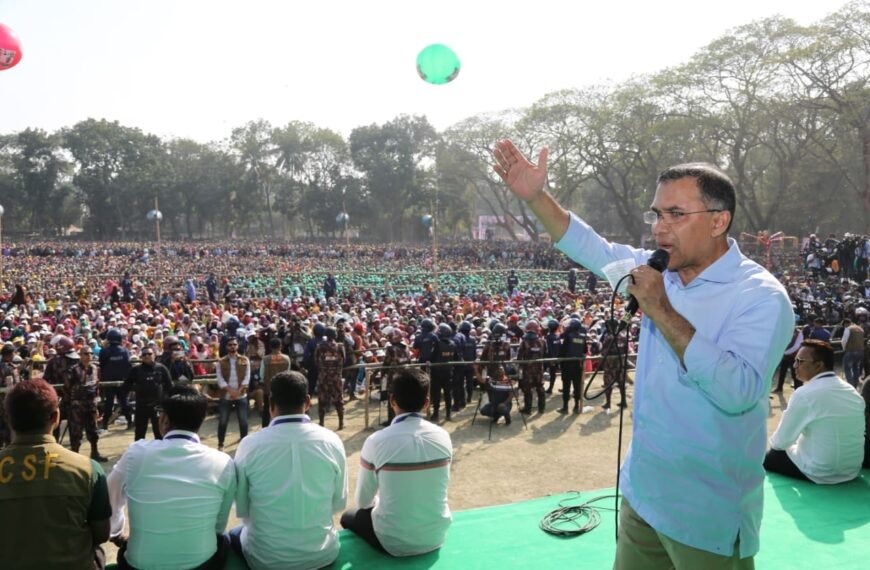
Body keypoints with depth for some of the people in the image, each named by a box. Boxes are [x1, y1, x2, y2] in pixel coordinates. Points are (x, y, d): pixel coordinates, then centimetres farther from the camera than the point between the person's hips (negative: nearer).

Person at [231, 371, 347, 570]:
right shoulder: (331, 441, -11)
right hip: (322, 554, 1)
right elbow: (339, 503, 1)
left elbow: (242, 509, -1)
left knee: (234, 535, 30)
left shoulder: (250, 445, -14)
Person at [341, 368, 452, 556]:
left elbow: (363, 501, -3)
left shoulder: (376, 442, -16)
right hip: (437, 536, 4)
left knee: (349, 517, 24)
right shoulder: (443, 437, -7)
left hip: (394, 543, -4)